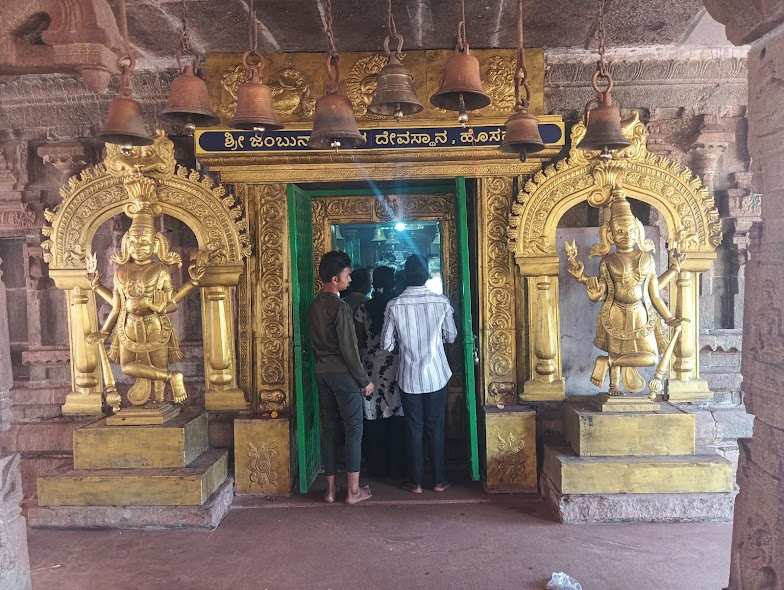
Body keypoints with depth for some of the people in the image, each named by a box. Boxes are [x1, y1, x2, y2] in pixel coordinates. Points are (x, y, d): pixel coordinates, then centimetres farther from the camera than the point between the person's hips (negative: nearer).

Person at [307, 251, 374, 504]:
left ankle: (330, 488, 18)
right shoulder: (340, 307, -17)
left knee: (329, 429, 11)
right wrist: (365, 380, -10)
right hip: (343, 374, -7)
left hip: (322, 372, 8)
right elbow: (349, 349, -18)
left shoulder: (314, 305, 8)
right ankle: (353, 490, 8)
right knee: (353, 429, 2)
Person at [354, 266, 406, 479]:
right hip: (395, 369, -1)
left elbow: (358, 340, 1)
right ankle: (396, 468, 13)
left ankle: (378, 467, 16)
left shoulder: (363, 309, -3)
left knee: (374, 419, 8)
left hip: (371, 368, 1)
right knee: (397, 417, 7)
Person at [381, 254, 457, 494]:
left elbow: (386, 344, -6)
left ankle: (416, 482, 17)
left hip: (409, 378, -1)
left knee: (413, 429, 9)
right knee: (436, 428, 11)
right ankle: (439, 480, 20)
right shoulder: (442, 302, -8)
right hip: (436, 376, 1)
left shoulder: (394, 305, -9)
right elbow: (451, 337, 3)